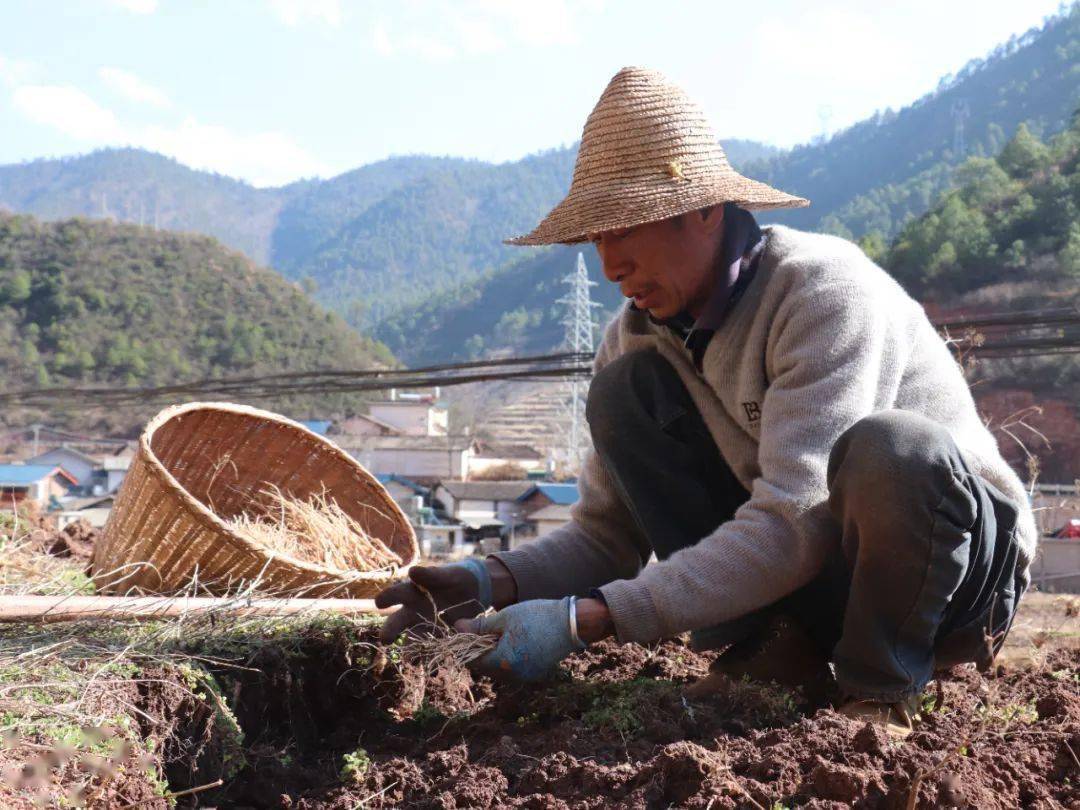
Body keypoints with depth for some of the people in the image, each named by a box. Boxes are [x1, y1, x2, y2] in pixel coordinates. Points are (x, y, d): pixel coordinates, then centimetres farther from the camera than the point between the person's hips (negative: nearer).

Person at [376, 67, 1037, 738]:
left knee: (889, 446, -40)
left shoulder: (826, 292, -25)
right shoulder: (637, 334, -4)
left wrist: (584, 619, -37)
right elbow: (606, 535, 0)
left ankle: (881, 689, -14)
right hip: (801, 562, 5)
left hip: (968, 556, -5)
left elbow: (791, 526, -34)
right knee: (625, 390, -12)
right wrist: (492, 581, -21)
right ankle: (768, 657, -9)